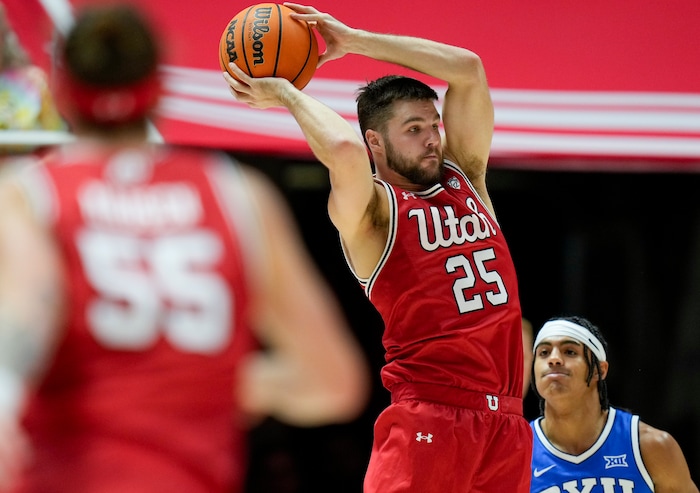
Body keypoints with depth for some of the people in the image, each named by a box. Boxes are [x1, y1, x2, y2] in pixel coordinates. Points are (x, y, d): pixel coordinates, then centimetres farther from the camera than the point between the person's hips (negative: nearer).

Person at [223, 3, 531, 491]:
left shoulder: (464, 178, 15)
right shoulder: (370, 207, -2)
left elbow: (468, 69, 10)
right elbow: (345, 151, -25)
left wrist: (353, 40, 8)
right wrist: (288, 95, -8)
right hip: (429, 412, -6)